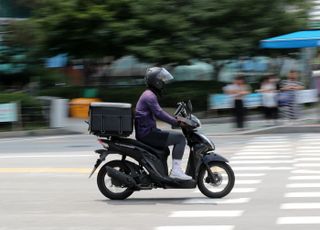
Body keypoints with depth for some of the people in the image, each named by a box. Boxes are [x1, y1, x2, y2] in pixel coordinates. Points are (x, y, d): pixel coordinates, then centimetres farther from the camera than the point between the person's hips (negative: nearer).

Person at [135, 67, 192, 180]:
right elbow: (159, 113, -25)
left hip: (145, 132, 11)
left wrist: (175, 120, 18)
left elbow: (158, 113, 25)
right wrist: (176, 122, -24)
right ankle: (176, 170, -19)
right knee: (180, 138, -14)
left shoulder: (149, 94, 20)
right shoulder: (150, 96, -14)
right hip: (148, 133, -11)